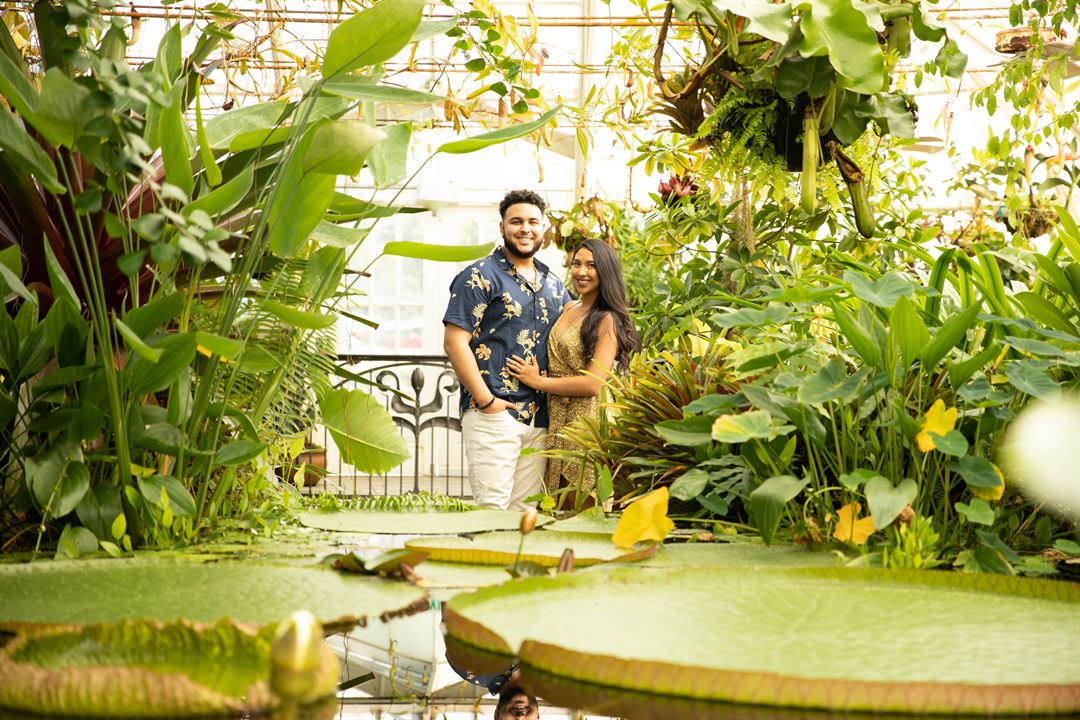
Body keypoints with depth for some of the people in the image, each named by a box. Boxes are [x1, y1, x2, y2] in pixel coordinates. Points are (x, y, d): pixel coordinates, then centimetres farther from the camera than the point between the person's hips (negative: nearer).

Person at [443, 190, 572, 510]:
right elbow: (454, 342, -9)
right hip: (493, 414, -6)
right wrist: (486, 400, -13)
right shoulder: (479, 277, -2)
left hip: (540, 420, 6)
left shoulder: (554, 285, 17)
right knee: (492, 508, -10)